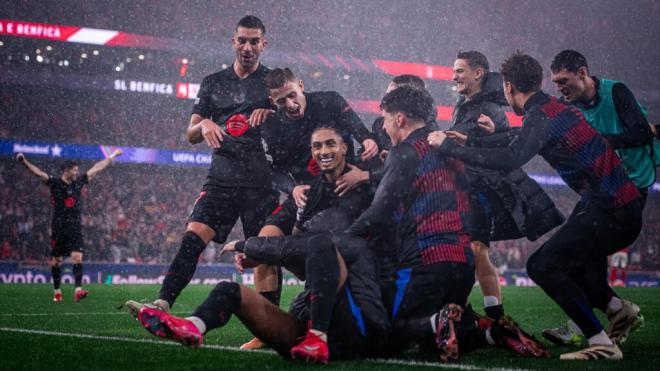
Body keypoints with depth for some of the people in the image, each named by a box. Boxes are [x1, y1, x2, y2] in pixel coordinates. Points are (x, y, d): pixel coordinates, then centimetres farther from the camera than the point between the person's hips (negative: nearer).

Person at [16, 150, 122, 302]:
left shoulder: (78, 182, 10)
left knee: (77, 257, -11)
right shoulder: (55, 183, -2)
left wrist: (112, 156, 26)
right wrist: (24, 162, -31)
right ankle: (57, 291, 14)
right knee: (56, 260, 4)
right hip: (59, 229, -3)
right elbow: (39, 173, -15)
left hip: (75, 228, 3)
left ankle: (78, 290, -19)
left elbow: (96, 168, 18)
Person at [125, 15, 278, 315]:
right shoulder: (213, 83, 15)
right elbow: (190, 135, 13)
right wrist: (203, 124, -11)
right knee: (192, 239, -14)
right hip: (221, 179, 2)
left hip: (261, 184, -2)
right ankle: (162, 305, -23)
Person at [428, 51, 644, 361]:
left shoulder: (540, 116, -14)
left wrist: (449, 147, -21)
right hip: (625, 207, 10)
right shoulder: (556, 107, 15)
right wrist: (471, 139, 36)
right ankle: (617, 310, 33)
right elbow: (519, 140, 31)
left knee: (542, 266, -9)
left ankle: (602, 343, -10)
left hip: (609, 211, -10)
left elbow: (509, 160, -28)